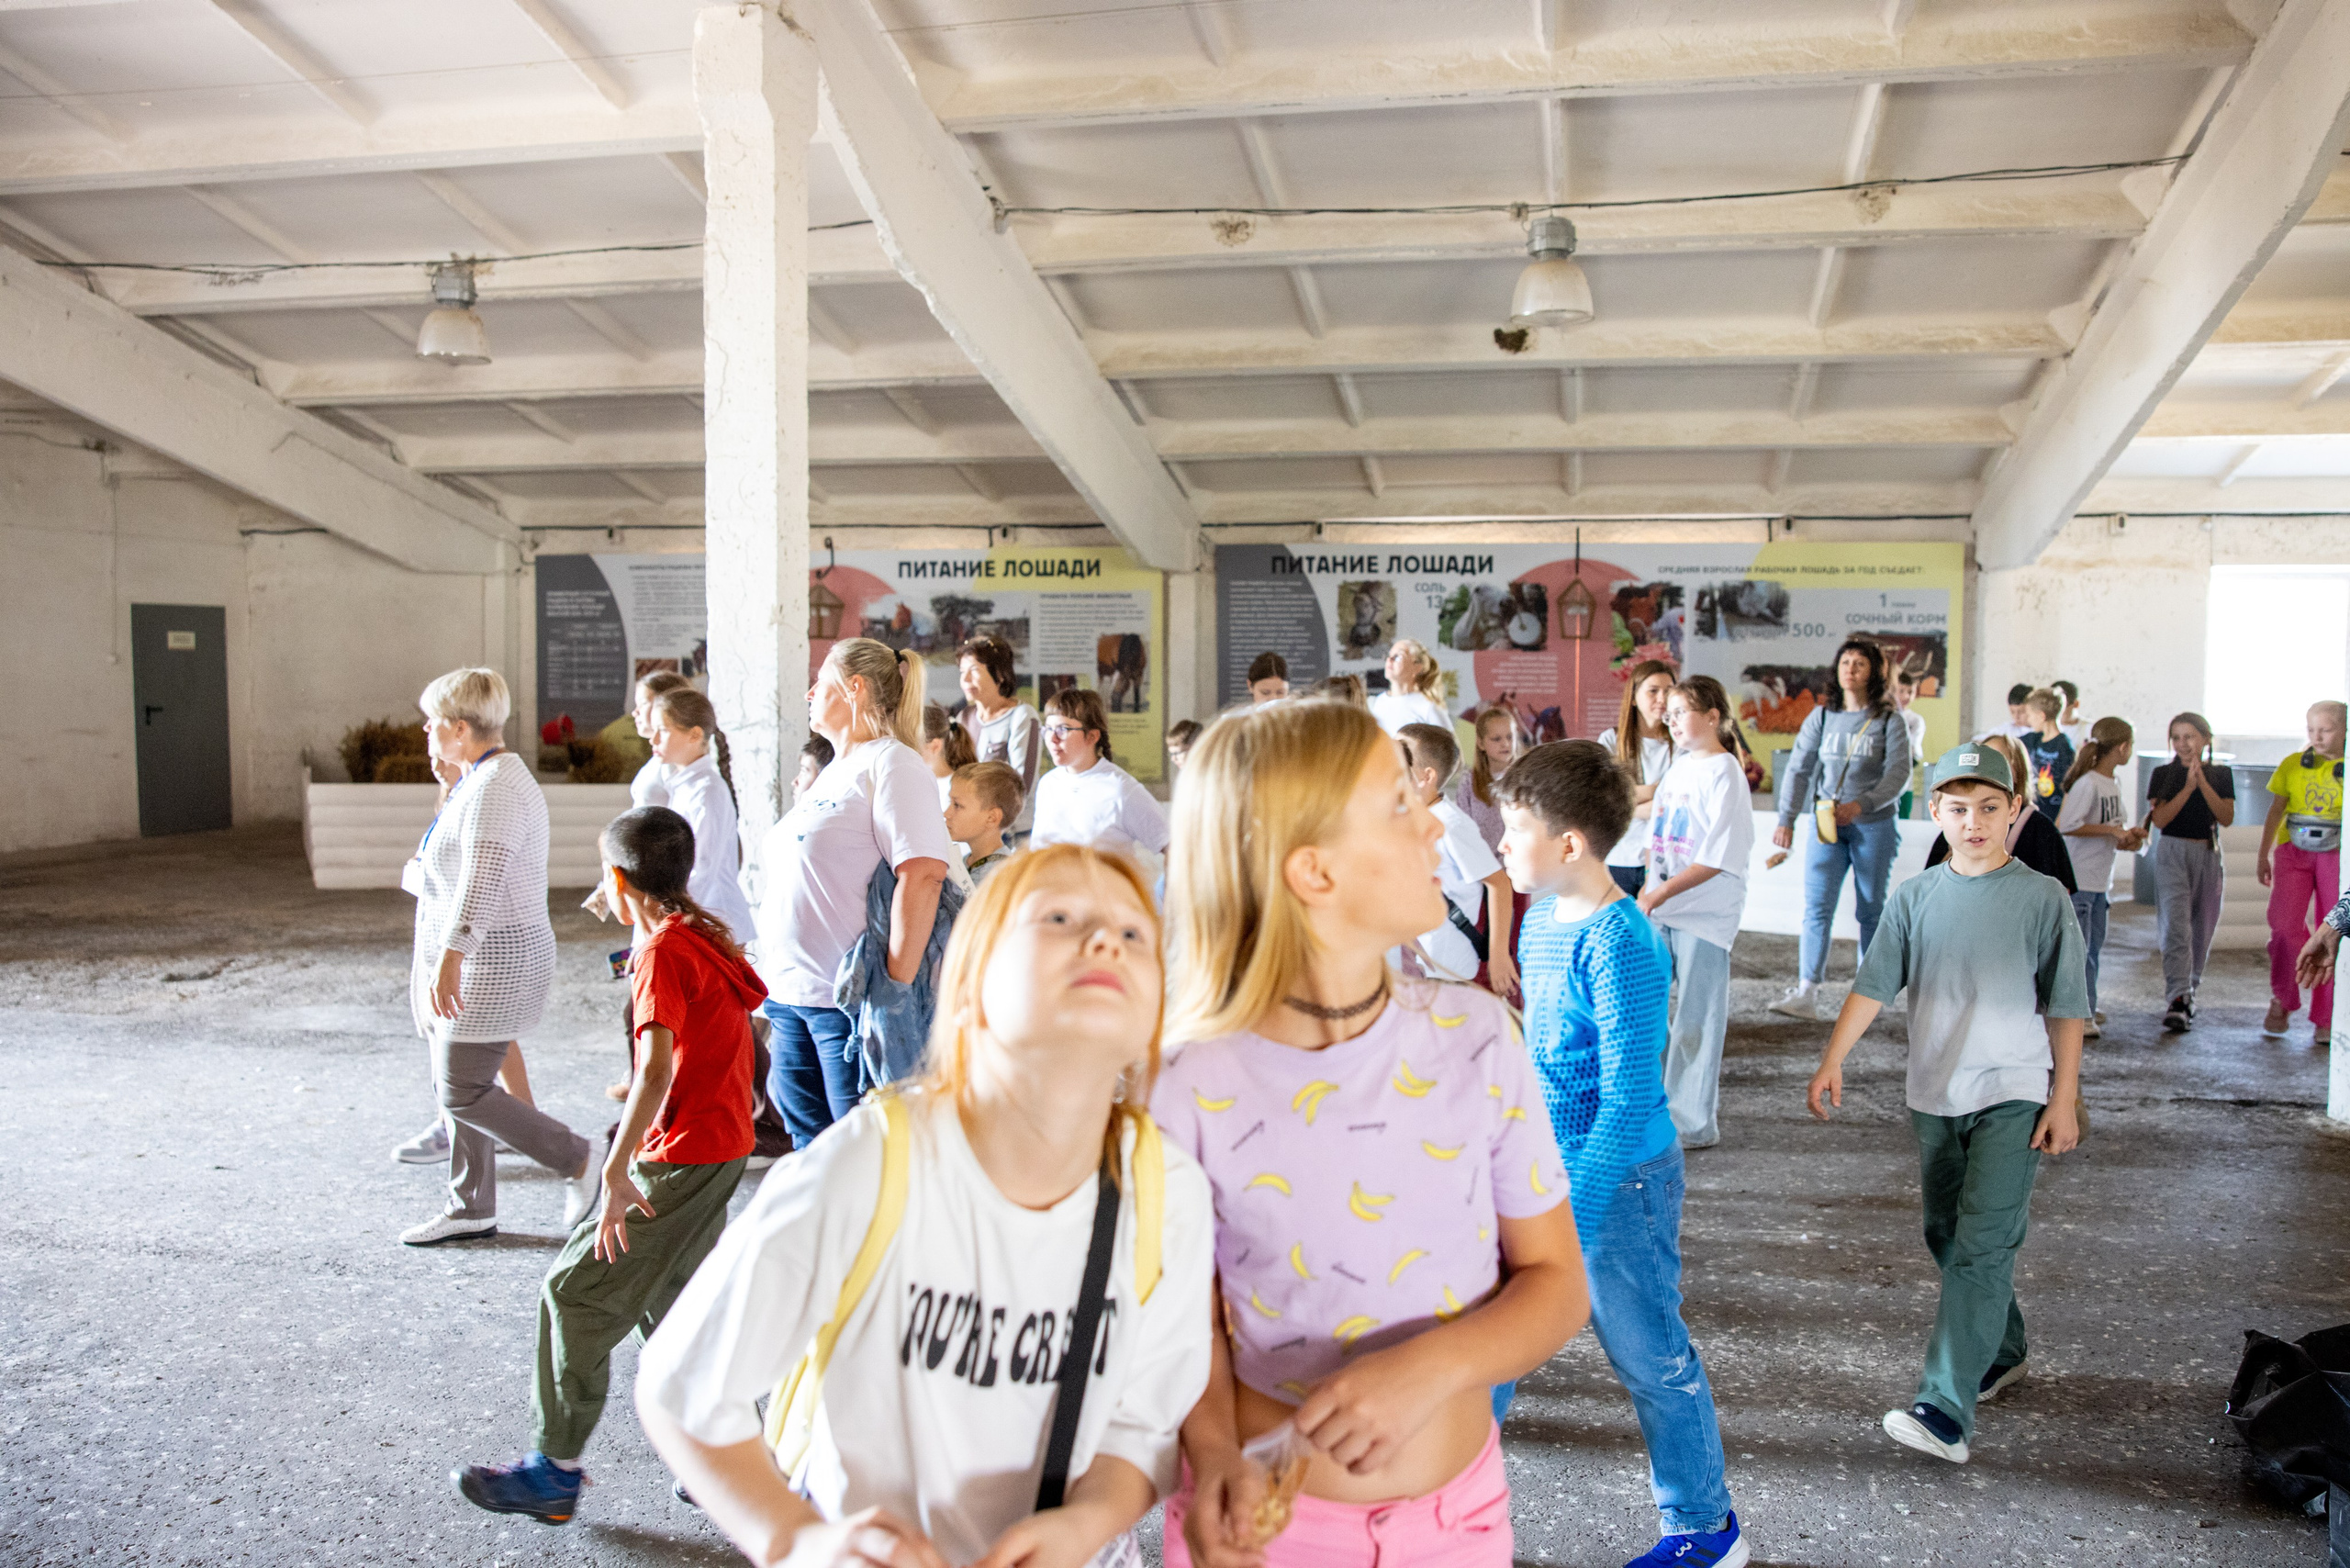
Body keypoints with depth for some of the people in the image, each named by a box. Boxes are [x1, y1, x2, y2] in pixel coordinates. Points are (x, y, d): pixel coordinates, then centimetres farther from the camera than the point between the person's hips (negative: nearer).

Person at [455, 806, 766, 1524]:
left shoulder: (664, 953, -18)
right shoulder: (704, 934, 9)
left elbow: (657, 1069, -27)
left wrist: (616, 1172, -29)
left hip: (681, 1158, -9)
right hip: (719, 1145, 9)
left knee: (577, 1292, 0)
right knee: (667, 1297, 19)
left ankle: (555, 1471, 11)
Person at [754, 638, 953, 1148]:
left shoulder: (891, 763, -10)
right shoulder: (833, 772, 18)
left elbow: (923, 874, -21)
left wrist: (895, 988, -25)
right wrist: (779, 989, 19)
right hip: (793, 992, 9)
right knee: (811, 1147, 15)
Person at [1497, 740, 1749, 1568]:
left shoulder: (1619, 945, -25)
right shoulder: (1541, 917, 2)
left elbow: (1628, 1104, -25)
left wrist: (1568, 1222, -25)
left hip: (1616, 1182, -8)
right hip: (1539, 1168, 8)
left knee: (1649, 1357, 9)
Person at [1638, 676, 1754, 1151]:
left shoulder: (1724, 774, -13)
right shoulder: (1678, 767, 10)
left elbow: (1717, 858, -18)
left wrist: (1662, 893, -19)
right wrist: (1647, 889, 8)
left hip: (1706, 914, -8)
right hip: (1659, 912, 8)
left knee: (1695, 1022, 1)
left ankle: (1695, 1124, 13)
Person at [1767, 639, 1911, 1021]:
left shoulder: (1889, 721, -2)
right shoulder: (1822, 717, 7)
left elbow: (1898, 774, -11)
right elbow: (1799, 769, 4)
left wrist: (1861, 805, -26)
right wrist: (1786, 819, -5)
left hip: (1875, 825, -2)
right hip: (1826, 823, 2)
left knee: (1870, 910, 7)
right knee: (1816, 907, -7)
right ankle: (1805, 993, -12)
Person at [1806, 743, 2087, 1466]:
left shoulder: (2042, 898, -5)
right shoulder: (1916, 897, 2)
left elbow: (2065, 1008, -2)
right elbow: (1873, 985, 1)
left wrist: (2064, 1100, -3)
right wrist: (1832, 1062, -7)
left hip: (2013, 1095, -4)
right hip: (1936, 1095, 4)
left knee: (1980, 1249, -12)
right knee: (1947, 1237, 16)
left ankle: (1945, 1411, -14)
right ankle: (2002, 1350, 40)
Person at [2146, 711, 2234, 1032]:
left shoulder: (2221, 774, 6)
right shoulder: (2163, 774, 1)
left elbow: (2227, 818, -6)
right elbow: (2159, 819, -10)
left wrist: (2203, 784, -16)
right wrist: (2188, 787, -18)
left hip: (2209, 855, 3)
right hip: (2173, 853, -3)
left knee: (2202, 929, 9)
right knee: (2176, 926, -14)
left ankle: (2188, 991, 26)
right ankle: (2178, 1000, -20)